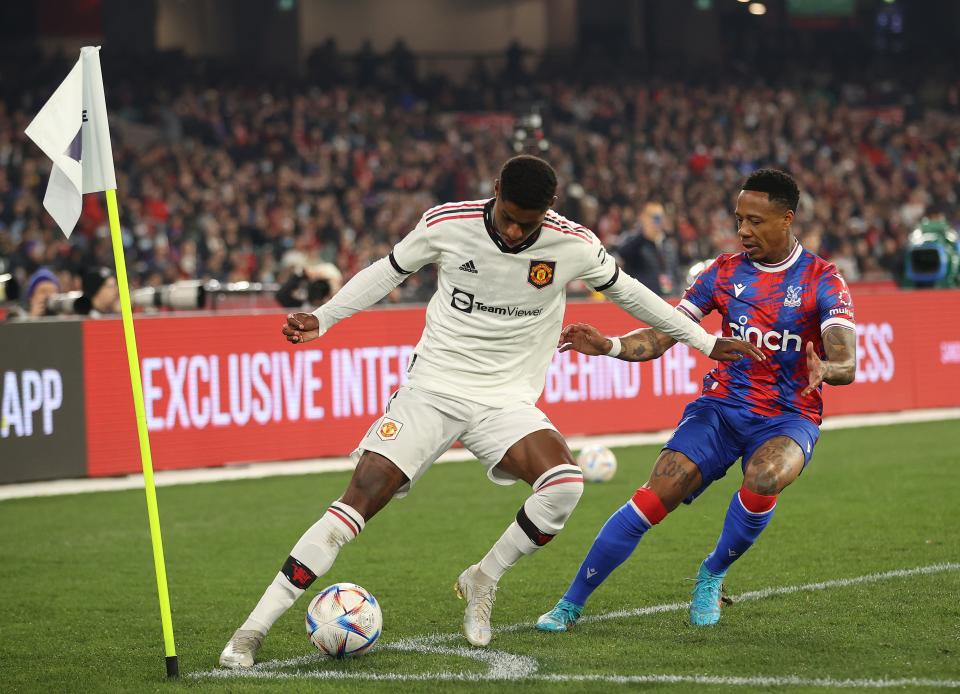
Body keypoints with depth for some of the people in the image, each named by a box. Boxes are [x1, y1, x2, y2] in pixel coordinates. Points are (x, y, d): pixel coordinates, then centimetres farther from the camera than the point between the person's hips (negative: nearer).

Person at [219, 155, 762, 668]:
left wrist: (705, 341, 17)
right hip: (432, 388, -1)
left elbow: (626, 291, 11)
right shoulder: (447, 224, -9)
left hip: (506, 401, 1)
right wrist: (322, 319, 2)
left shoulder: (573, 245, -8)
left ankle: (483, 581, -1)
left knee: (566, 485, -28)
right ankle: (255, 628, -12)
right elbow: (389, 270, 9)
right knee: (360, 499, -16)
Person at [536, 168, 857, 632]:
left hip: (788, 419, -2)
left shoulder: (822, 281, -7)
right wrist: (608, 346, -17)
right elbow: (661, 337, 1)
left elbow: (846, 364, -18)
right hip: (721, 408, 2)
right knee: (654, 497, -18)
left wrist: (824, 369, -42)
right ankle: (570, 605, -7)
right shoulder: (724, 272, 3)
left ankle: (712, 575, -7)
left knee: (764, 479, -36)